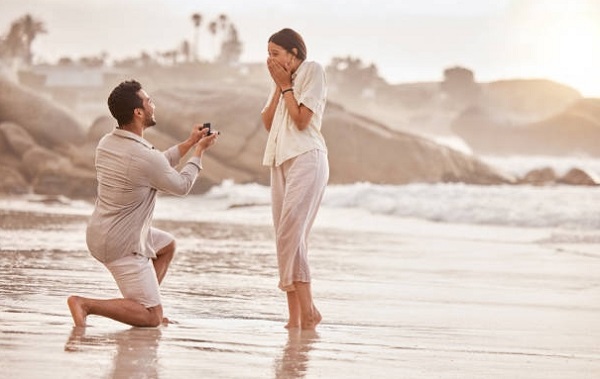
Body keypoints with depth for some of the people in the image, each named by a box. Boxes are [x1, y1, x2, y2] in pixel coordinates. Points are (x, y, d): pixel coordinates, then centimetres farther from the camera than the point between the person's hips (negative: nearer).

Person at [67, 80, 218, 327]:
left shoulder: (106, 144, 2)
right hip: (122, 245, -9)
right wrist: (199, 151, 8)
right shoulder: (146, 157, -25)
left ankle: (142, 304, 24)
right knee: (153, 318, -4)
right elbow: (182, 186, -5)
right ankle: (85, 304, -15)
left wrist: (189, 144, 18)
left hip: (99, 232, 9)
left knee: (167, 244, 31)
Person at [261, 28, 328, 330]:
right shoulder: (282, 81, 21)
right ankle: (294, 317, 0)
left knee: (290, 233, -19)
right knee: (286, 237, 1)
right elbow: (268, 122, 11)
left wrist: (286, 85, -2)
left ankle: (307, 311, -17)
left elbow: (301, 120, -10)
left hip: (305, 158, -8)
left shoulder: (312, 70, -1)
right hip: (281, 160, 8)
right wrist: (279, 86, 5)